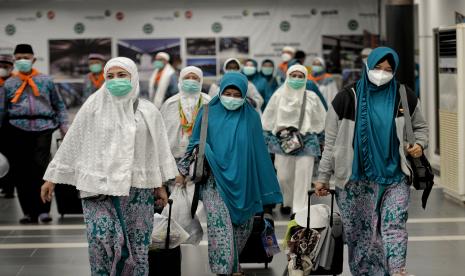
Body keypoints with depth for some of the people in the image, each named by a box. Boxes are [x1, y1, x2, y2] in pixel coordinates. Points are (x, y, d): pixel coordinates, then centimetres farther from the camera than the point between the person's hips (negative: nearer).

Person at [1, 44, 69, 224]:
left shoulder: (46, 81, 12)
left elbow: (59, 105, 15)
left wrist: (64, 125, 7)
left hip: (43, 128, -1)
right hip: (17, 129, 1)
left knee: (41, 167, -13)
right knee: (20, 172, 0)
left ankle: (43, 210, -9)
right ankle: (28, 212, 8)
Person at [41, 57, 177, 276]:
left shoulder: (148, 111, 7)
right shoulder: (94, 106, 2)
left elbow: (159, 149, 14)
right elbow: (71, 143, 4)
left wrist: (160, 185, 14)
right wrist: (52, 177, 4)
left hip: (137, 188, 2)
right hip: (99, 186, -2)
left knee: (137, 245, 2)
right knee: (101, 239, -15)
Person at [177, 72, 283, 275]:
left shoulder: (251, 117, 3)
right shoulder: (209, 113, 2)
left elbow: (259, 153, 7)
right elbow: (195, 144, 10)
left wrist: (265, 190, 8)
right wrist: (183, 171, 3)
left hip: (242, 184, 2)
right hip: (215, 180, -1)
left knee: (241, 226, 7)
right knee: (220, 226, -13)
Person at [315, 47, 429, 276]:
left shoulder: (405, 97, 4)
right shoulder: (347, 99, -1)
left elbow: (420, 127, 19)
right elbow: (331, 142, 3)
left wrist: (420, 144, -4)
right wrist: (323, 177, 3)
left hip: (394, 176, 1)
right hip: (356, 179, -1)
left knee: (395, 224, -11)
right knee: (360, 232, 1)